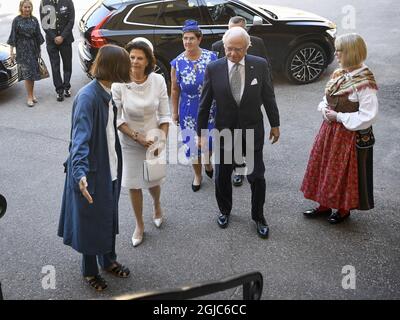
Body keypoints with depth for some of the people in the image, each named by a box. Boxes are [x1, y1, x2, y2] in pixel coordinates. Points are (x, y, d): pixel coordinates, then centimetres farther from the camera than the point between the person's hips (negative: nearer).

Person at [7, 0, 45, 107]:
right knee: (27, 73, -8)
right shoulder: (17, 20, -3)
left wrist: (39, 49, 12)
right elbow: (13, 36, -2)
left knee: (33, 72, 7)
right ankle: (30, 97, -4)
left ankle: (32, 94, 20)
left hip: (33, 48, 4)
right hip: (22, 49, -4)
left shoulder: (34, 20, 5)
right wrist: (11, 51, -4)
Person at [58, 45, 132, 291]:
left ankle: (108, 260, 41)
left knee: (110, 215, 21)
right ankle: (90, 270, 30)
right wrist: (79, 172, -44)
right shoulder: (87, 97, -24)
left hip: (110, 167, 8)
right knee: (91, 220, 9)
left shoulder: (107, 93, 2)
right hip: (92, 171, -8)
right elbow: (80, 137, -31)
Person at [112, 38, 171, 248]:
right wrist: (137, 137, -16)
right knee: (133, 185, 9)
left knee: (153, 181, 14)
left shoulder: (158, 81, -13)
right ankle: (139, 225, 31)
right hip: (129, 142, 0)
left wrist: (162, 141, -13)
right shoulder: (119, 83, -16)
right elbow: (116, 119, -10)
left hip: (154, 139, 1)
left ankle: (157, 205, 51)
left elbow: (164, 115, -6)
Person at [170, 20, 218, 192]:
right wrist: (174, 112, 3)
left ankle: (207, 162, 48)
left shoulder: (211, 57, -10)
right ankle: (197, 175, 33)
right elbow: (175, 90, -1)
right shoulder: (177, 63, -9)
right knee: (192, 142, 9)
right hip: (189, 110, 0)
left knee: (209, 139, 14)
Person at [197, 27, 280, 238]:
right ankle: (224, 210, 42)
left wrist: (275, 124, 7)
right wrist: (201, 132, 0)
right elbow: (205, 103, -4)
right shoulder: (214, 68, -11)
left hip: (252, 131, 0)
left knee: (257, 177, 8)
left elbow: (268, 97, 1)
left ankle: (258, 216, 31)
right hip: (224, 132, 0)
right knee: (222, 177, 15)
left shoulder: (260, 65, -10)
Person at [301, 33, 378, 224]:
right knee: (324, 166, 16)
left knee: (345, 172, 8)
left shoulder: (364, 81, -20)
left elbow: (368, 116, -22)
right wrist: (324, 109, -5)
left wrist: (339, 117, -19)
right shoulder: (339, 74, 3)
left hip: (350, 134, -8)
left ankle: (344, 209, 30)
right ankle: (325, 205, 34)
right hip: (330, 128, 8)